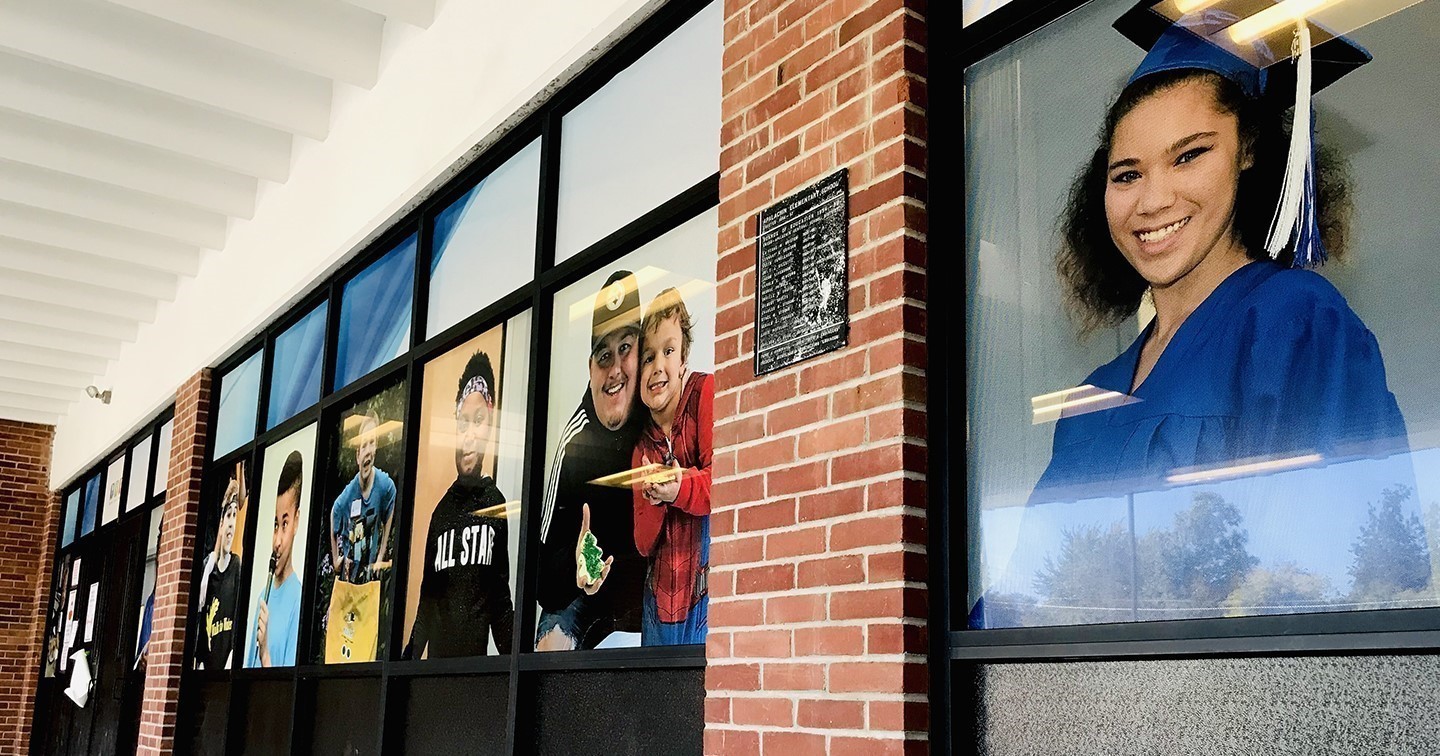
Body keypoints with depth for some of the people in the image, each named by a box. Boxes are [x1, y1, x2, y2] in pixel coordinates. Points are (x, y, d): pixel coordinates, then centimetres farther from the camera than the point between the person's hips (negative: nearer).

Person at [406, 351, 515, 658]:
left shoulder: (496, 505, -2)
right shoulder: (441, 511, 10)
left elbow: (501, 599, -1)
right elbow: (426, 598, 15)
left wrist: (513, 657, -9)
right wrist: (410, 656, 11)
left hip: (478, 655, -4)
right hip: (436, 653, 4)